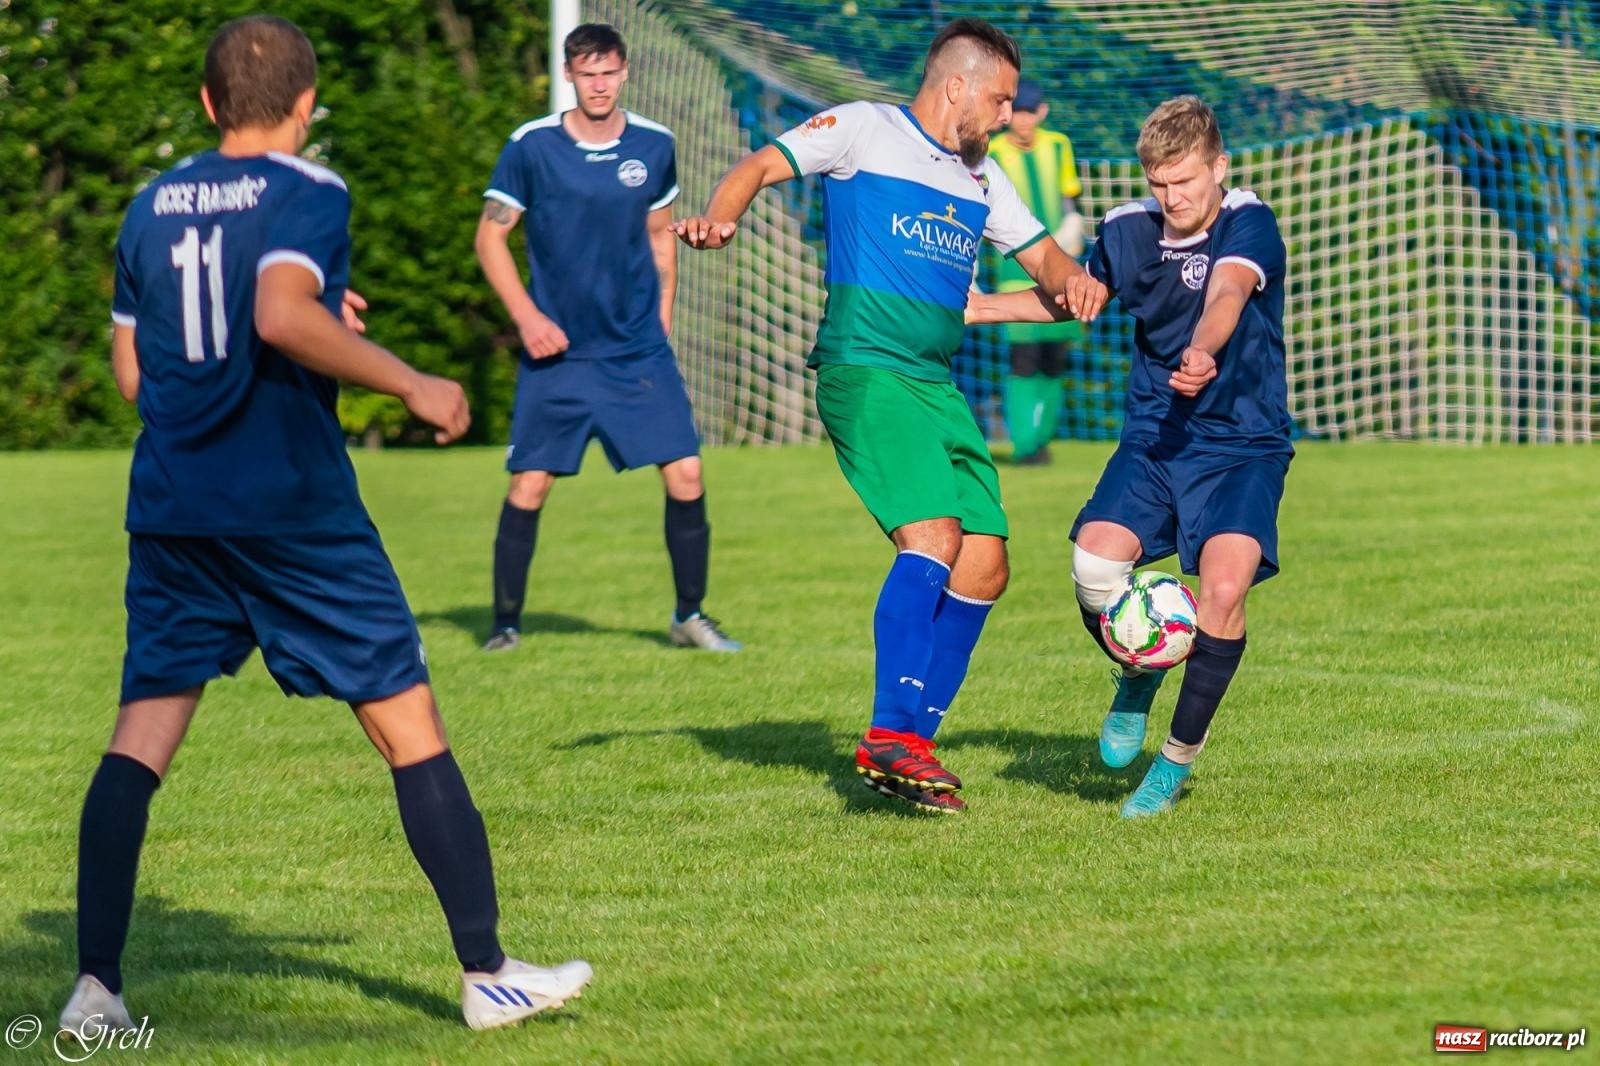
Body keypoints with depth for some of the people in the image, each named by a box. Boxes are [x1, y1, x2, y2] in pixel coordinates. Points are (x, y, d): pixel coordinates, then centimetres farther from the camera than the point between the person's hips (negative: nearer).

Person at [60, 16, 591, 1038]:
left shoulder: (153, 206, 12)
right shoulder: (307, 194, -7)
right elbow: (283, 316, -25)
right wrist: (410, 382, -18)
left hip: (172, 512, 5)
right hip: (297, 510, -5)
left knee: (139, 743, 4)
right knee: (411, 729, 4)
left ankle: (97, 987, -8)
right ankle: (488, 975, 7)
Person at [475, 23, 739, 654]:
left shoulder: (653, 146, 2)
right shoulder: (531, 146, -7)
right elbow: (490, 236, -1)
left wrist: (662, 317, 9)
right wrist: (528, 317, -11)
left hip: (640, 352, 2)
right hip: (557, 351, -2)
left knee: (686, 476, -5)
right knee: (529, 486, -4)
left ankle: (690, 615, 11)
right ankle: (505, 623, 10)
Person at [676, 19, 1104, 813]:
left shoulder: (981, 179, 21)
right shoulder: (863, 130, 1)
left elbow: (1040, 255, 27)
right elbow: (763, 166, -6)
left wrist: (1072, 281, 3)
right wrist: (719, 216, -28)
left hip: (937, 387, 8)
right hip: (865, 369, -8)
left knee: (984, 568, 1)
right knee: (933, 533, -24)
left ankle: (910, 745, 9)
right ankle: (890, 736, -27)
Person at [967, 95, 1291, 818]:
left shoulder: (1248, 223, -14)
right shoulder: (1128, 230, 2)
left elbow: (1227, 295, -36)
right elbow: (1078, 295, 24)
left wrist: (1202, 355, -57)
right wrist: (969, 310, 21)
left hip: (1243, 445, -4)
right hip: (1154, 437, 4)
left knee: (1223, 589, -24)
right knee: (1094, 567, -20)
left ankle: (1179, 758, -2)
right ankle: (1139, 677, 14)